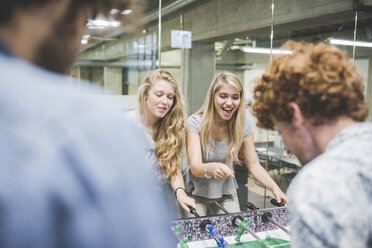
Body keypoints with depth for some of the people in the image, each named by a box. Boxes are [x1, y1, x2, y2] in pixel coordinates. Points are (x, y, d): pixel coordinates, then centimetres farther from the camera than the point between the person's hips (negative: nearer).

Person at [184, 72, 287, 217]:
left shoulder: (243, 124, -10)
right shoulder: (195, 123, -20)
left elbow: (253, 164, -4)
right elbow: (195, 167, -28)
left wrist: (274, 188, -18)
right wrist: (212, 168, -50)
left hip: (226, 193, 3)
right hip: (197, 193, -2)